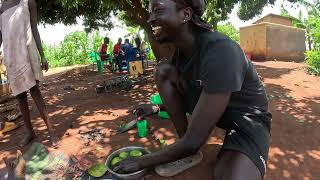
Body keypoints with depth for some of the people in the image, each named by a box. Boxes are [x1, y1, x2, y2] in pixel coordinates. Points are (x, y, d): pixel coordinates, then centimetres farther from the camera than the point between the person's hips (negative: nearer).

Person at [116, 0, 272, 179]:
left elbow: (194, 141, -30)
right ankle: (189, 152, -5)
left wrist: (142, 161, -18)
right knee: (163, 70, -13)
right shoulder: (182, 48, -7)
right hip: (209, 110, 8)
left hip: (247, 118, -7)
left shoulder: (220, 51, -32)